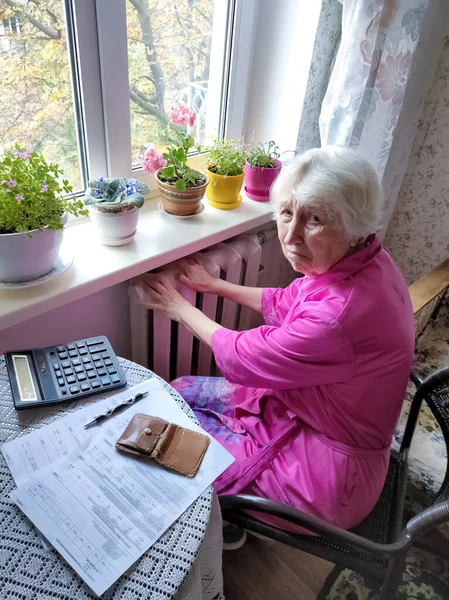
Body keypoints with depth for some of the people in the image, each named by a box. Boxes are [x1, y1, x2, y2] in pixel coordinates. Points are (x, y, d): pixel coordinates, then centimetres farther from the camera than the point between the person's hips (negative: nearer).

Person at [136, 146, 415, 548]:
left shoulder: (341, 313, -38)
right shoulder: (363, 260, -10)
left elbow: (242, 358, -22)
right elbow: (287, 304, 6)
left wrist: (179, 308, -6)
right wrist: (215, 285, 10)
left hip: (326, 470, -8)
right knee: (181, 391, 12)